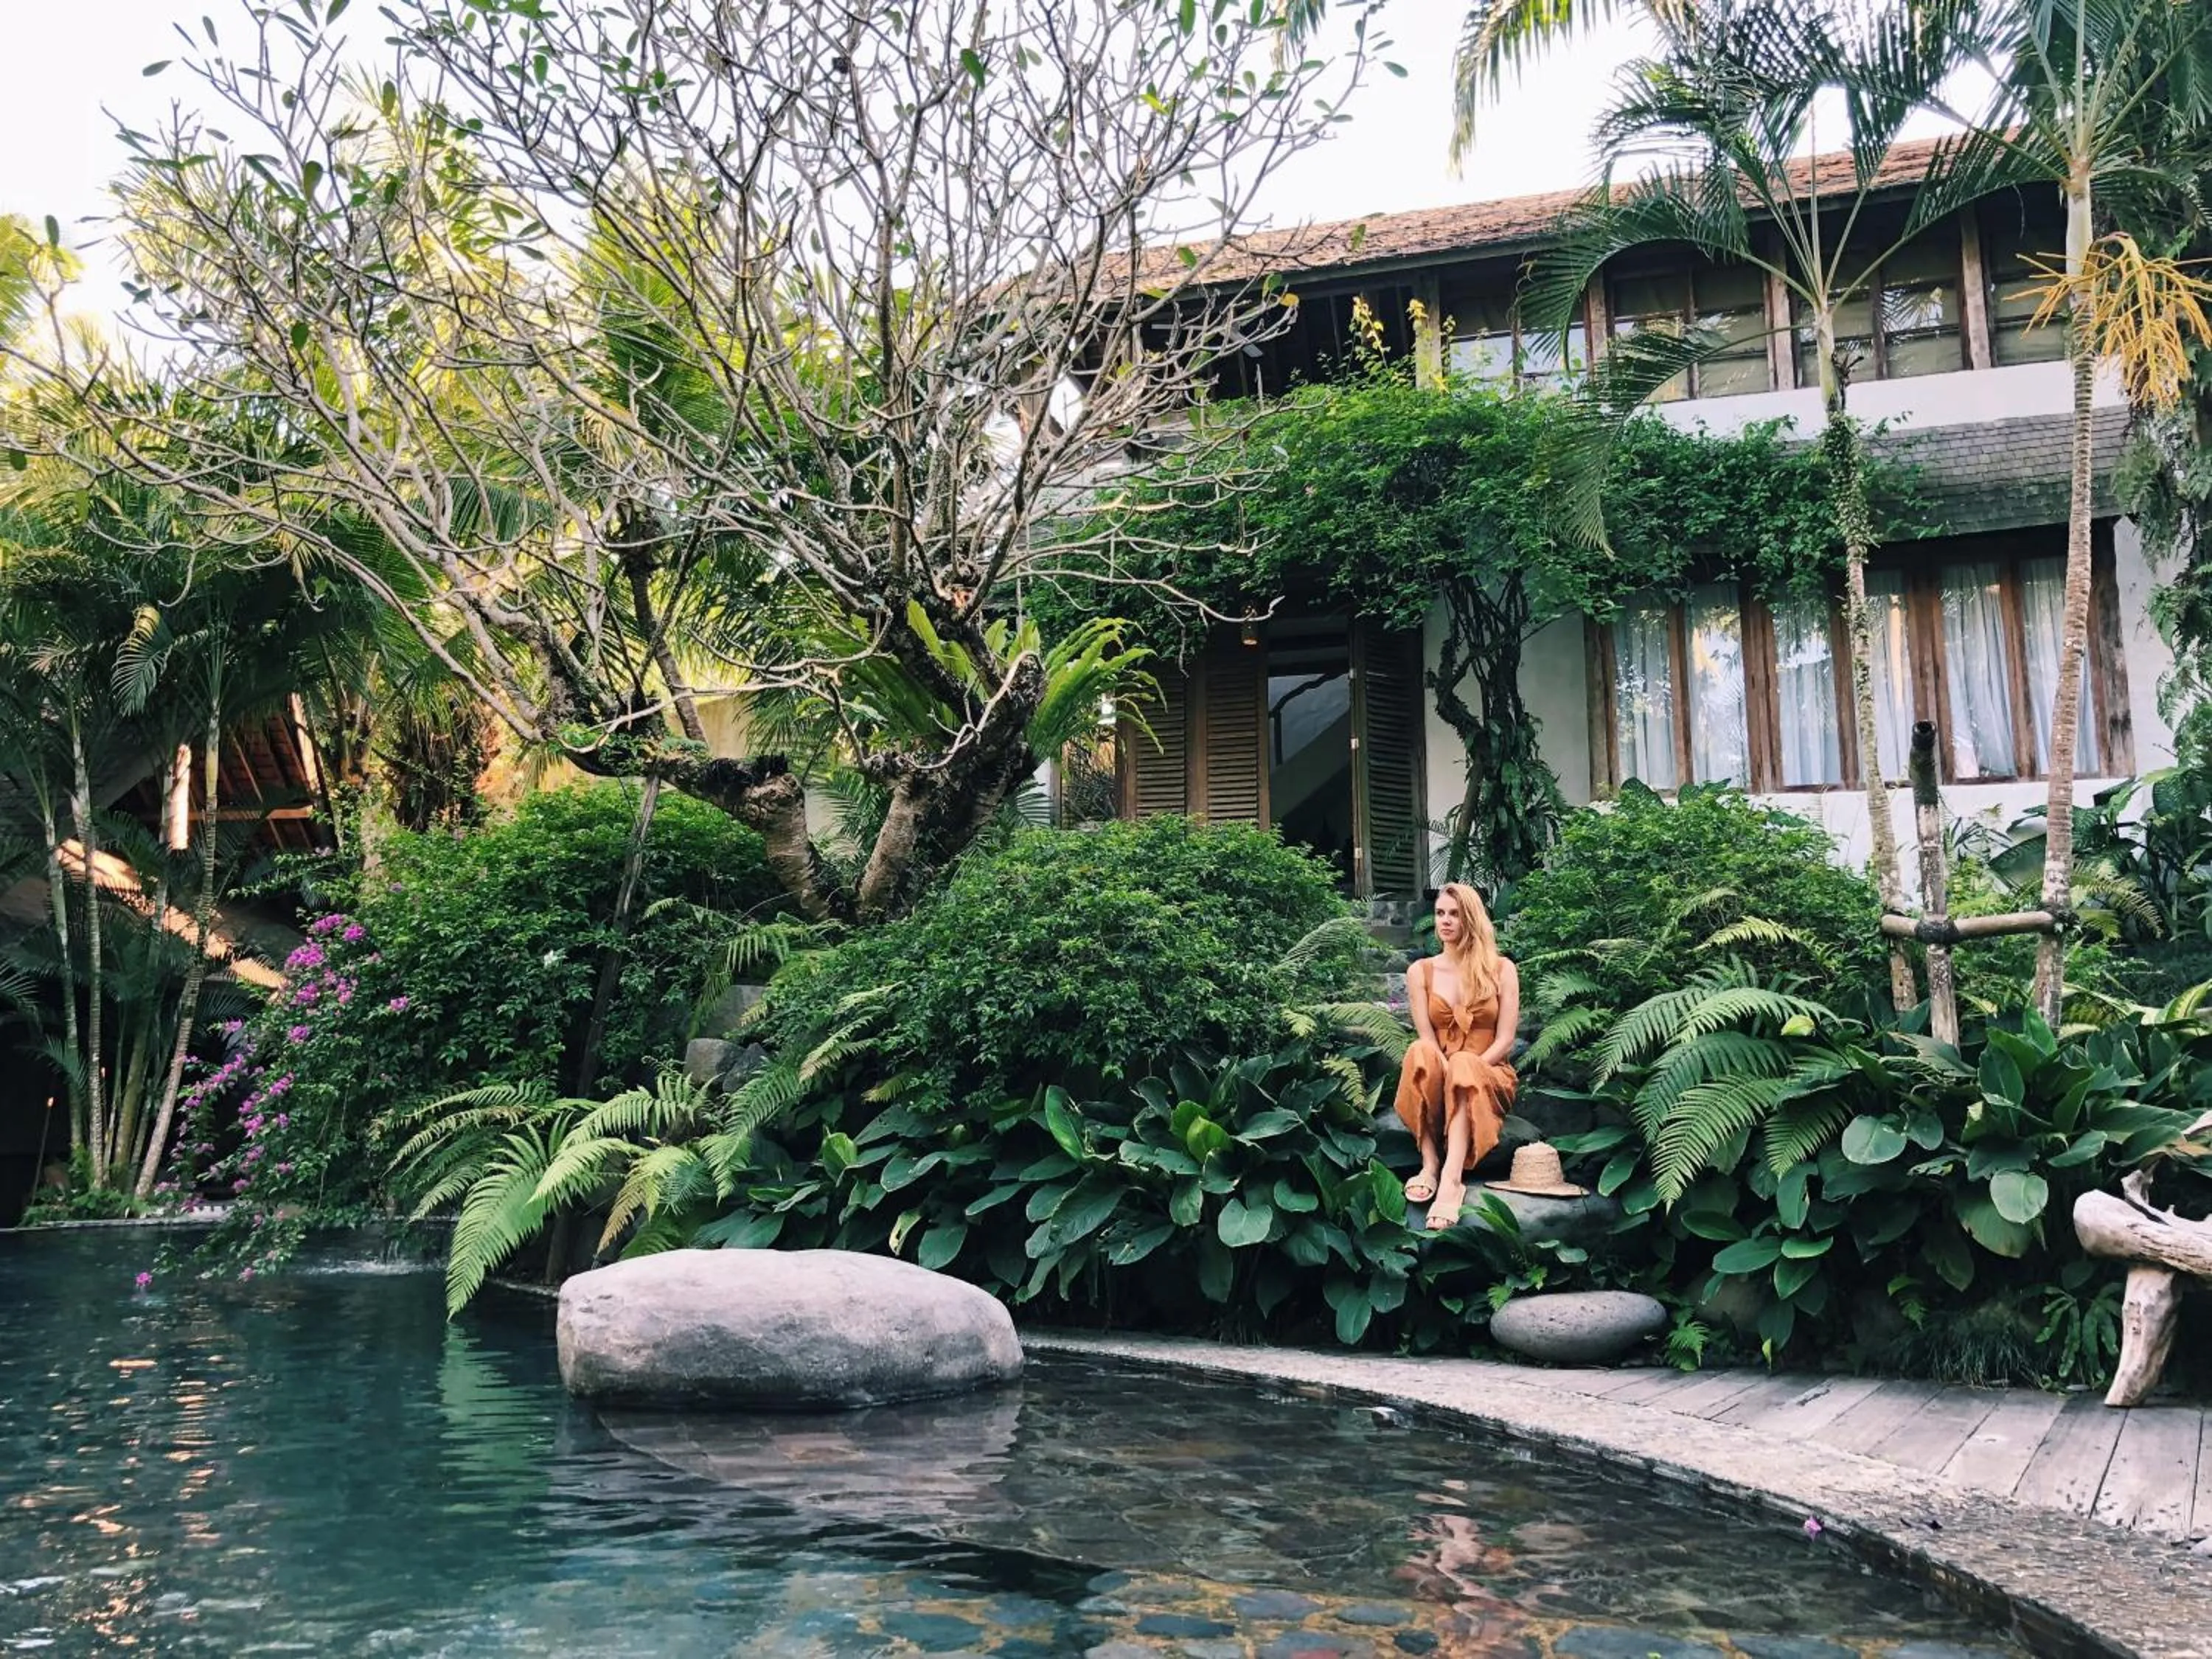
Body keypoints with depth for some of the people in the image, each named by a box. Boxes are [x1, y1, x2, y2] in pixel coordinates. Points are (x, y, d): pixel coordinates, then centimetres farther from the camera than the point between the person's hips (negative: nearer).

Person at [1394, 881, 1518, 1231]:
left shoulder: (1500, 969, 4)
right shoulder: (1420, 972, 6)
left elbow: (1504, 1040, -3)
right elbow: (1427, 1038, -3)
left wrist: (1466, 1070, -18)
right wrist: (1450, 1074, -21)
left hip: (1489, 1077, -1)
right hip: (1441, 1079, 1)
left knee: (1464, 1064, -37)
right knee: (1421, 1053, -33)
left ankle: (1451, 1178, -57)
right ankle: (1430, 1164, -41)